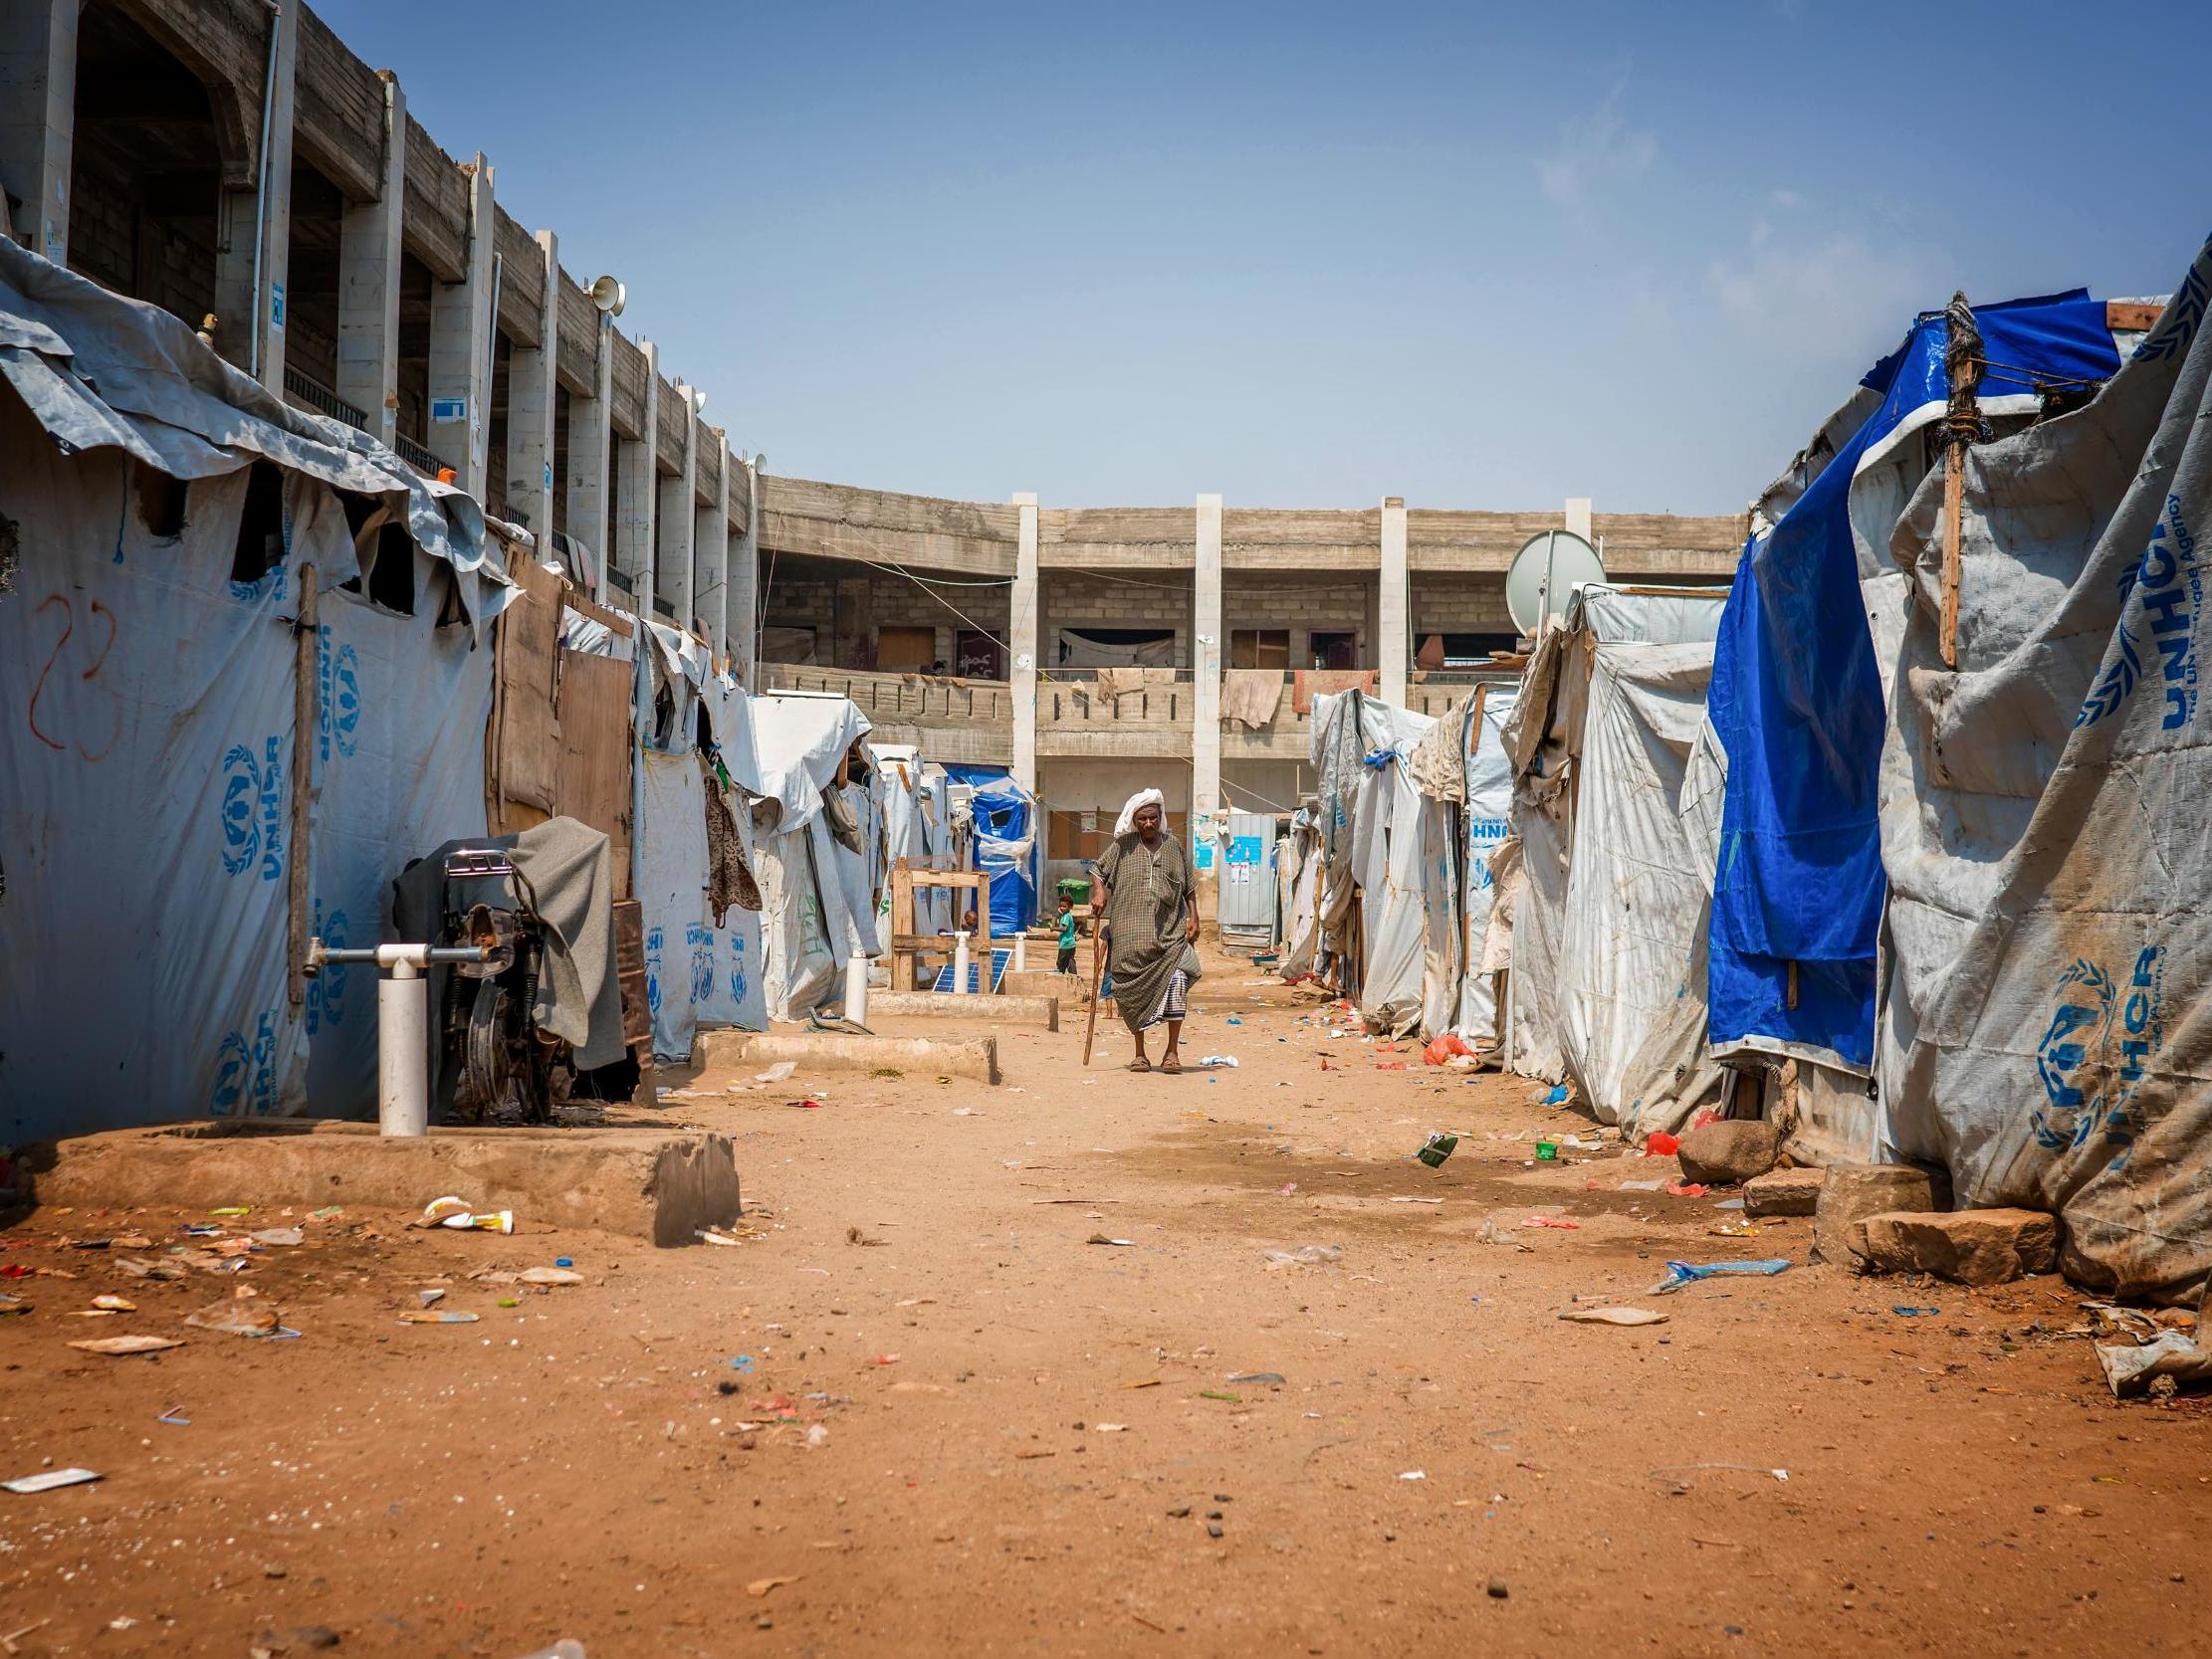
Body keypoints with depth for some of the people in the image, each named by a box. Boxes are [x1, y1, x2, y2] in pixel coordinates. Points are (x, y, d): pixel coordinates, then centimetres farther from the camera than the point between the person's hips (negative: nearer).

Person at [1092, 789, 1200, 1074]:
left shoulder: (1174, 846, 11)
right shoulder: (1122, 846, 7)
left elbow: (1189, 887, 14)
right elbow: (1099, 871, 14)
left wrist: (1193, 917, 5)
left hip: (1170, 932, 0)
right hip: (1131, 932, 0)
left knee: (1177, 981, -17)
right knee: (1135, 991, 2)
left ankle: (1172, 1051, -10)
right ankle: (1139, 1054, 14)